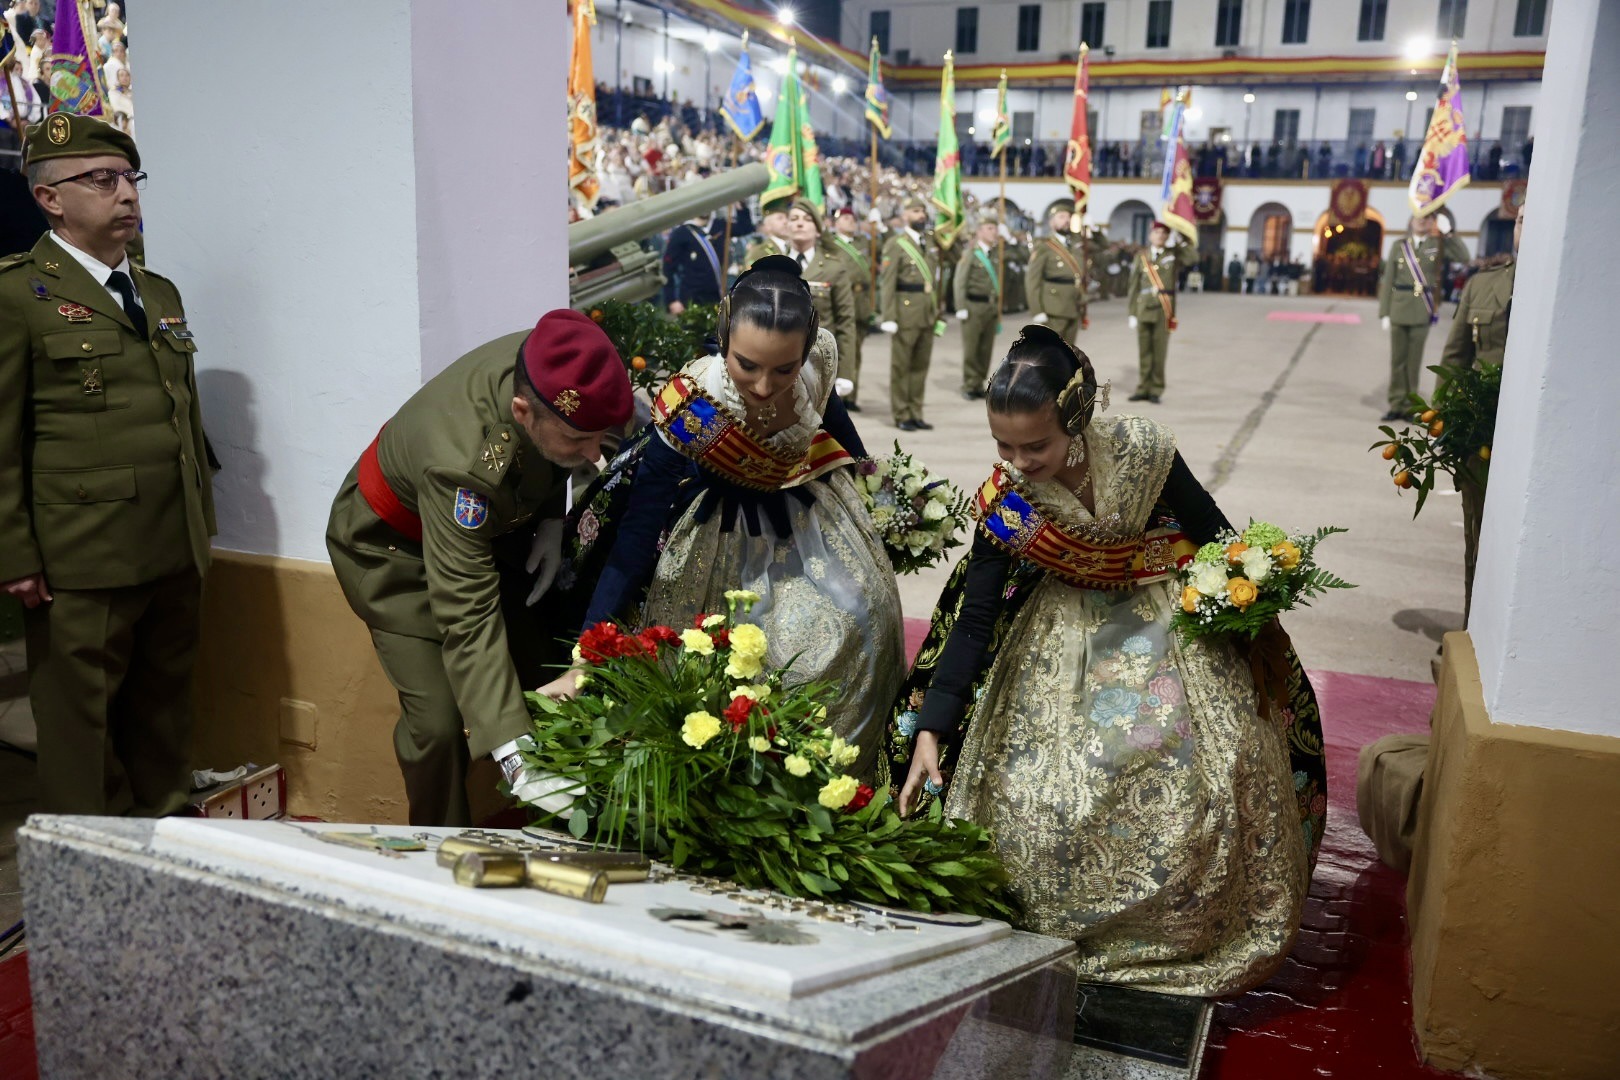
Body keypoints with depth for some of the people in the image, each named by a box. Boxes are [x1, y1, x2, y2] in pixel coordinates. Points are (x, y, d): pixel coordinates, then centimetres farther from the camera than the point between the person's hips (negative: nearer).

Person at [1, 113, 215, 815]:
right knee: (83, 728, 6)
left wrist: (202, 521, 16)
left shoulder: (161, 294, 16)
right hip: (82, 565, -6)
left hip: (177, 556, 6)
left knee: (165, 712, 15)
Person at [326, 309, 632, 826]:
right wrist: (511, 750, -48)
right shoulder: (462, 463, -45)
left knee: (550, 669, 0)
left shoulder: (550, 367, -26)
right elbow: (468, 616, -44)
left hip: (487, 523, 6)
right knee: (439, 720, -14)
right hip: (393, 547, -6)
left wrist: (551, 517, -12)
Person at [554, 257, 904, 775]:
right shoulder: (689, 406, -36)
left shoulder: (820, 359, -25)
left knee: (858, 617, -5)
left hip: (810, 509, 4)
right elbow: (636, 535, -31)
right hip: (726, 530, -3)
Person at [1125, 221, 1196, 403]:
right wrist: (1132, 312, 4)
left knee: (1159, 351, 0)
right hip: (1144, 308, 2)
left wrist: (1180, 240, -6)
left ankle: (1155, 391, 7)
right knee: (1144, 351, 5)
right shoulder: (1141, 256, 10)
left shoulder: (1173, 254, 7)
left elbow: (1193, 257, -14)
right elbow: (1134, 286, 9)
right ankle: (1143, 389, 13)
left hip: (1163, 310, -2)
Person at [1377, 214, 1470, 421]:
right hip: (1398, 309, 1)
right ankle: (1396, 405, 10)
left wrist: (1447, 233, -12)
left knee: (1414, 360, 1)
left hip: (1422, 311, -1)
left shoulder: (1438, 245, 6)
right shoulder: (1399, 246, 8)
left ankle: (1409, 406, 8)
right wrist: (1384, 312, -1)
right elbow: (1387, 281, 6)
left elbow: (1464, 257, -8)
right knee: (1397, 359, 4)